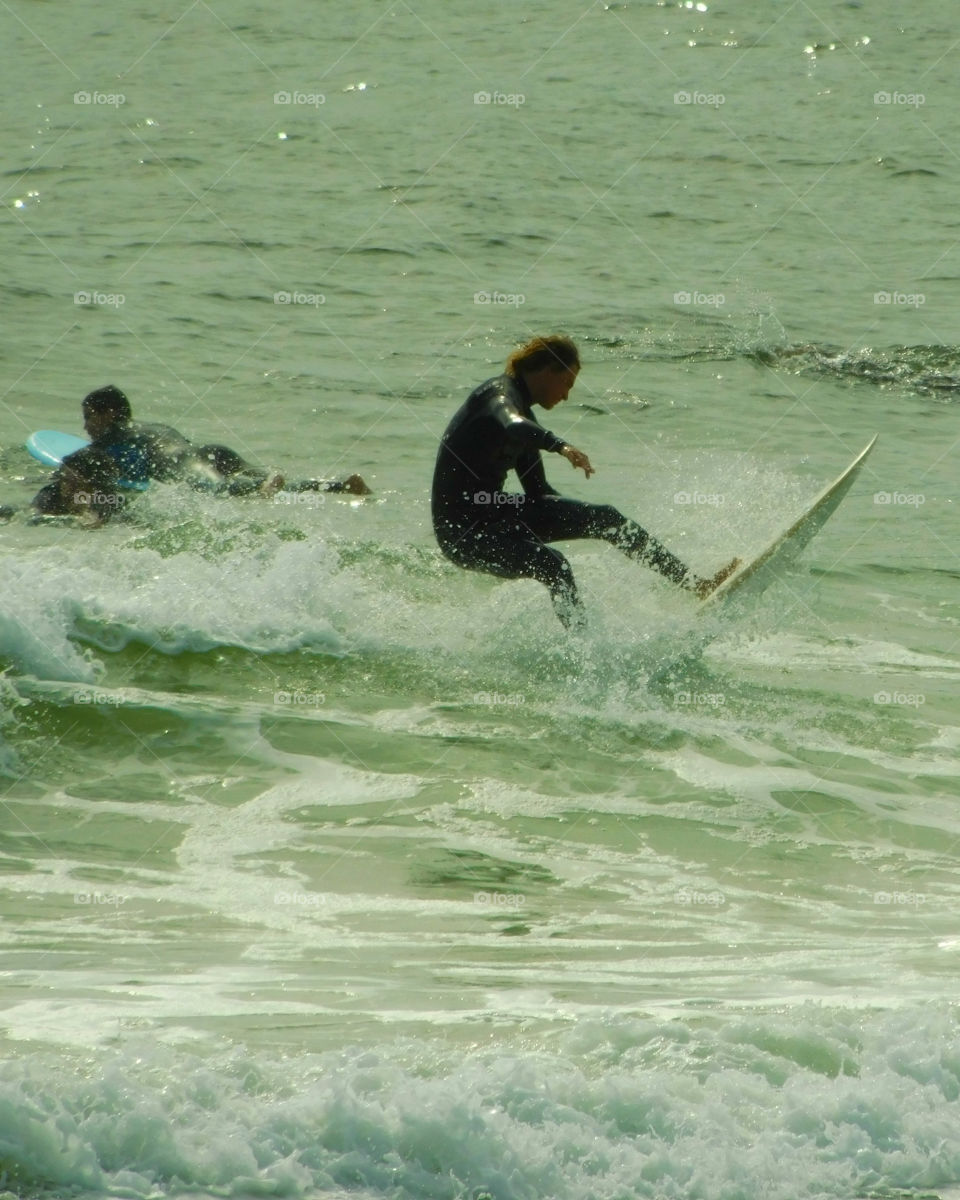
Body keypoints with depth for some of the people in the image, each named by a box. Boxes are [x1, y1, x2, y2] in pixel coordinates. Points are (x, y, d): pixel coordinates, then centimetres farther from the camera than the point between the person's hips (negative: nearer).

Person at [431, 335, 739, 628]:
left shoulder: (525, 414, 14)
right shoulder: (499, 394, -15)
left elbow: (538, 492, 20)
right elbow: (511, 426, -41)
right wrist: (560, 446, -57)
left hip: (494, 514, 10)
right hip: (463, 529, -10)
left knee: (605, 518, 6)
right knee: (552, 566, -31)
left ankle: (696, 585, 11)